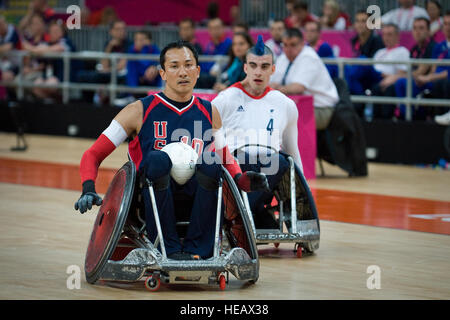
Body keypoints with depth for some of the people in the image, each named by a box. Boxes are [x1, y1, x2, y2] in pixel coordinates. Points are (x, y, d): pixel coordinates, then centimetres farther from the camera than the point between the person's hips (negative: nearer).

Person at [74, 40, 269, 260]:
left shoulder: (209, 113, 13)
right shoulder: (140, 111, 2)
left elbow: (226, 158, 24)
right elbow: (93, 155, 2)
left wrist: (241, 179, 1)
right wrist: (88, 189, -17)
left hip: (196, 203, 3)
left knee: (211, 162, -26)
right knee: (157, 159, -31)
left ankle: (195, 249, -20)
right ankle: (168, 248, -24)